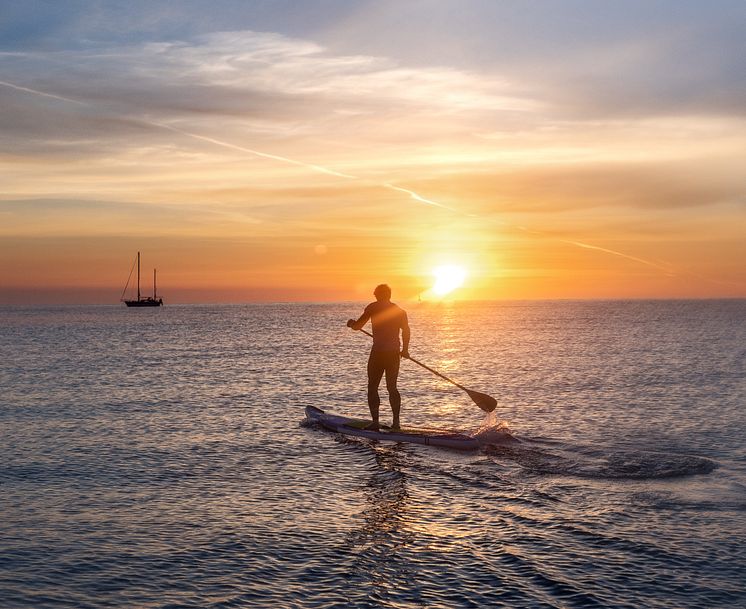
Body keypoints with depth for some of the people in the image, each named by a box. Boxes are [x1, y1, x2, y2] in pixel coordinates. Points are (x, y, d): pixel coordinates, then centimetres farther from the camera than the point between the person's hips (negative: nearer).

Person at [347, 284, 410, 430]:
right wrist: (405, 350, 5)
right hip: (394, 354, 4)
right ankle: (396, 421, 8)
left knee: (372, 388, 4)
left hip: (378, 352, -4)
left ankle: (375, 421, -4)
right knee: (392, 388, 14)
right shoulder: (400, 311, 9)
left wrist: (352, 323, 21)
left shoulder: (373, 307, -2)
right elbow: (406, 330, -3)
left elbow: (358, 325, -1)